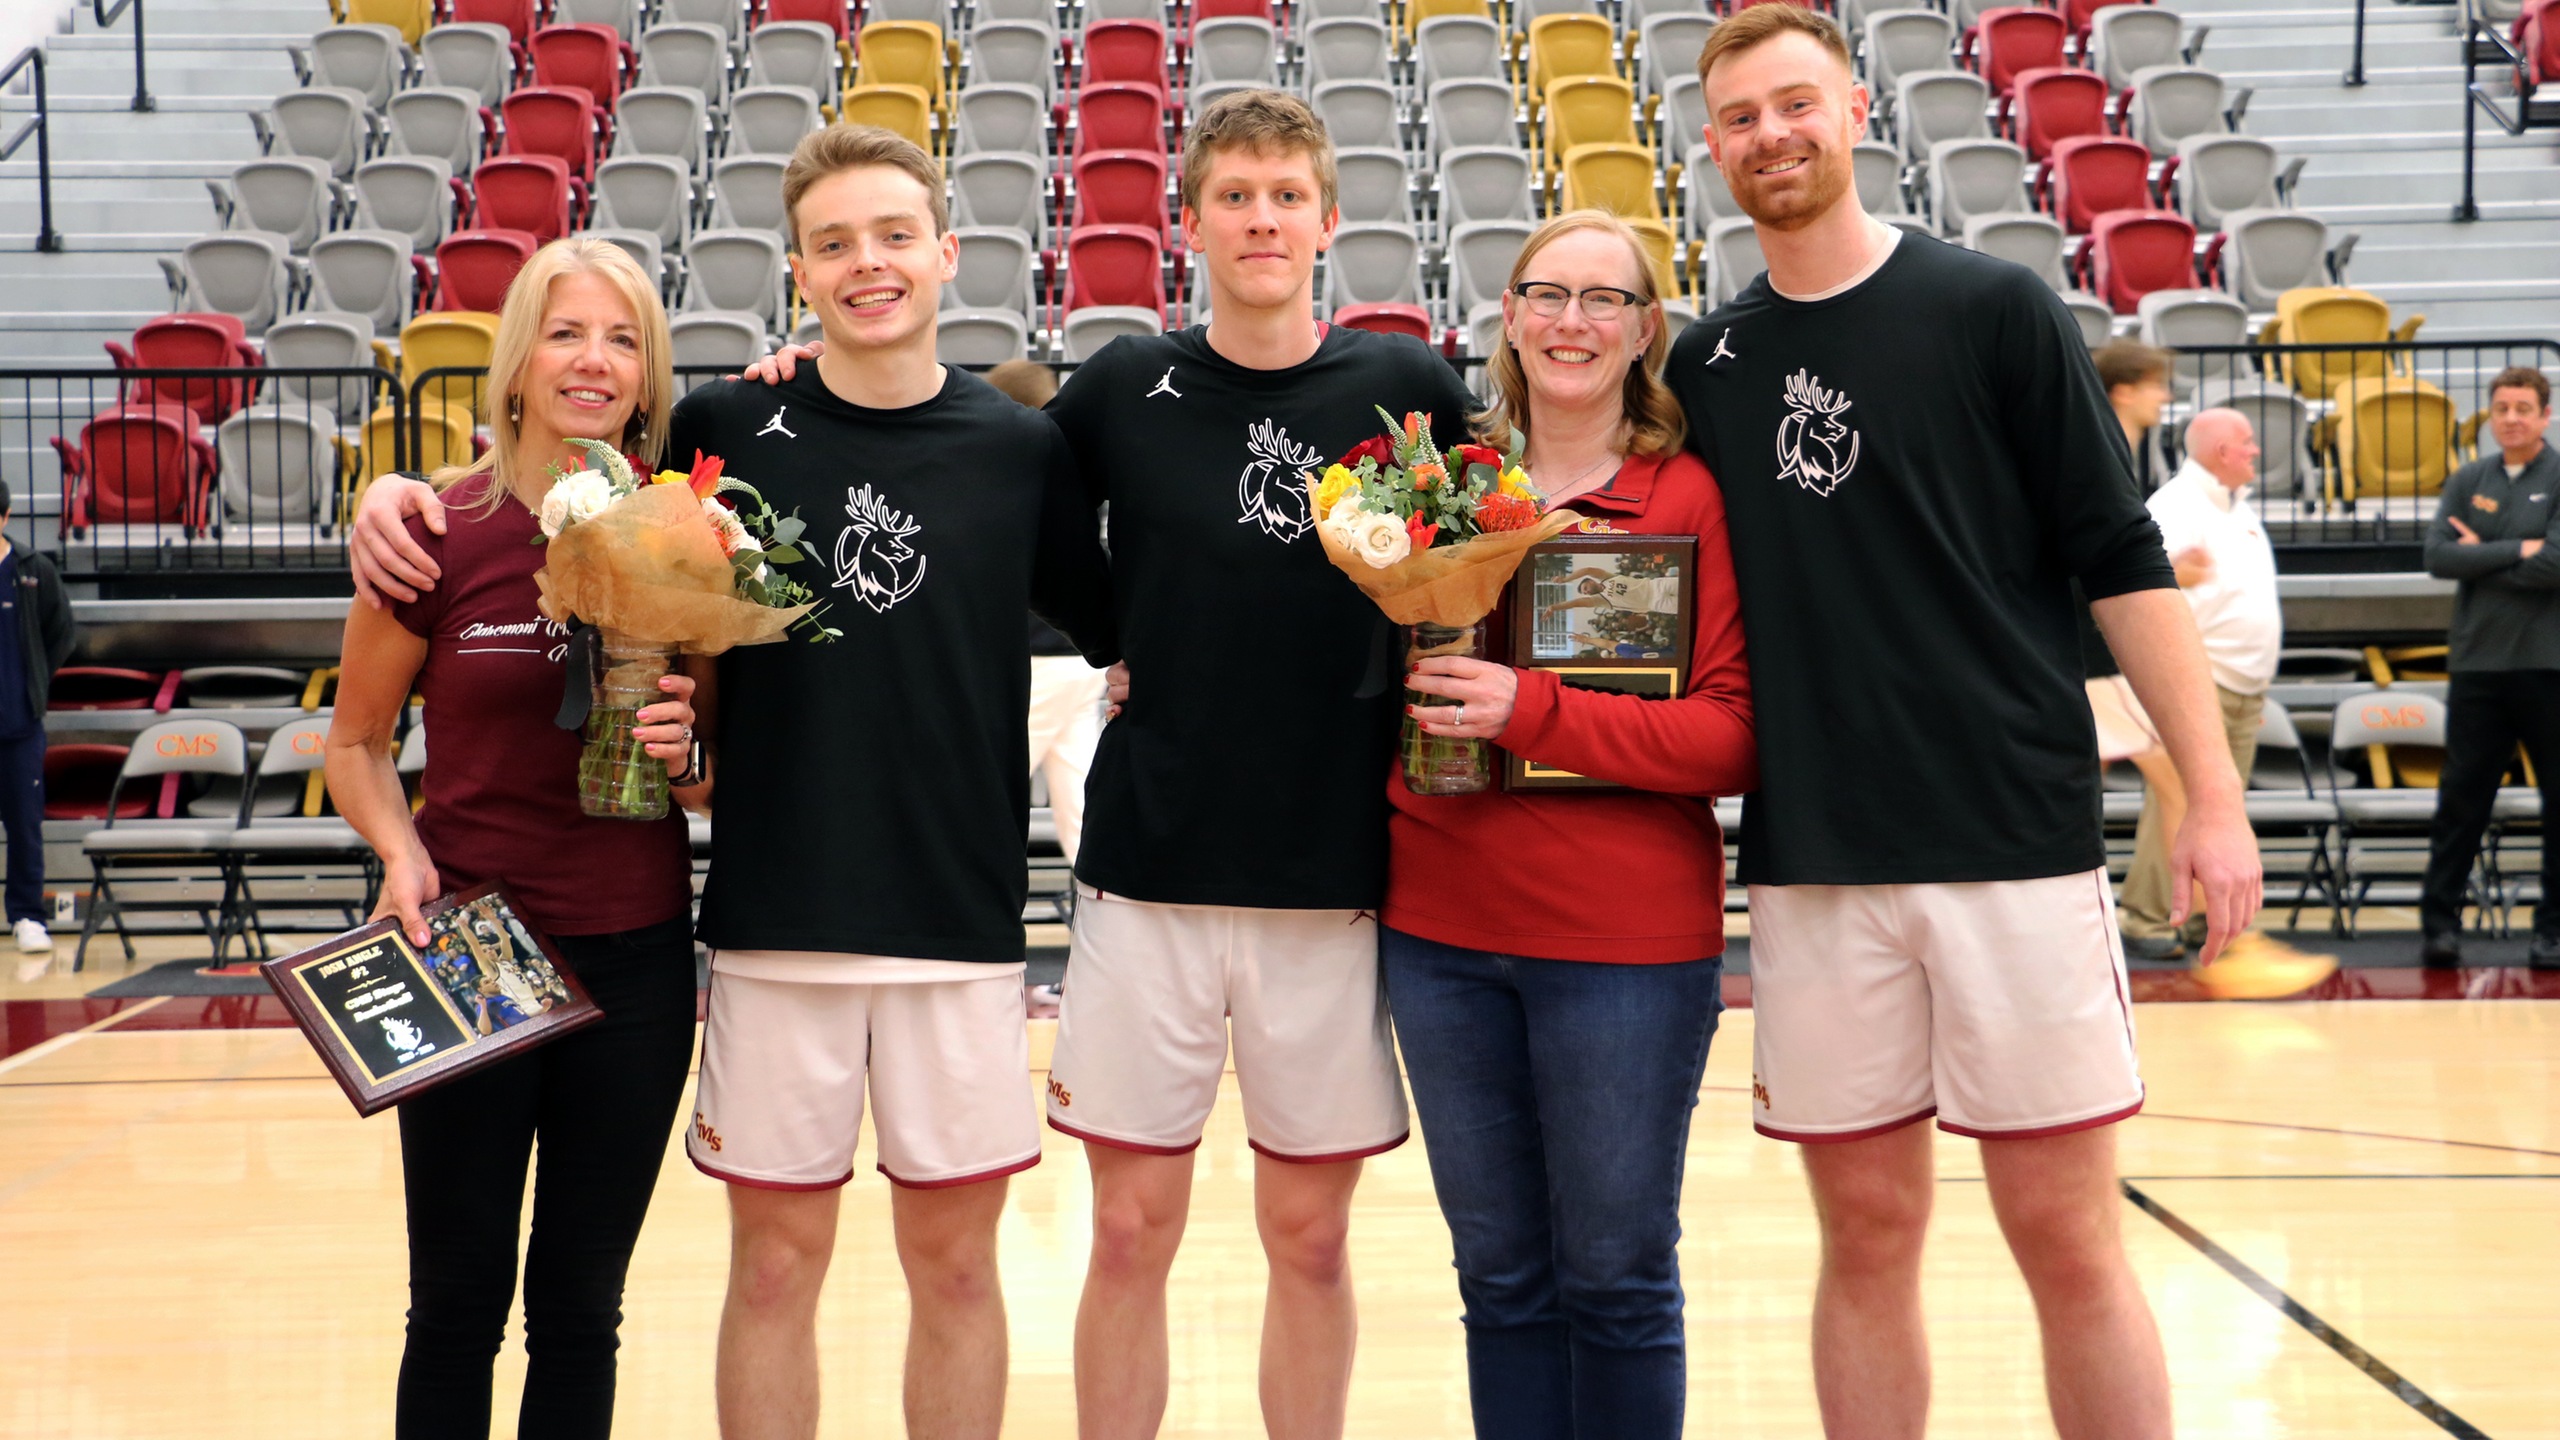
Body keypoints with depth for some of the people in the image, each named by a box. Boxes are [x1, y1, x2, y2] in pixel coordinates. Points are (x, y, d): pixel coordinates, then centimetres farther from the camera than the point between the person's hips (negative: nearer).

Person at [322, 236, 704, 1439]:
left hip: (636, 962, 2)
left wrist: (689, 746, -11)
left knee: (581, 1308, 12)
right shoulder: (438, 530, -6)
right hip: (468, 954, -2)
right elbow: (356, 740, 6)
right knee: (459, 1302, 6)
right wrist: (400, 851, -12)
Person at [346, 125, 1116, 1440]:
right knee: (775, 1260, 8)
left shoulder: (1020, 450, 2)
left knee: (953, 1260, 9)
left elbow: (1119, 635, 11)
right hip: (773, 908, 0)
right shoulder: (724, 428, 1)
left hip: (960, 916, 0)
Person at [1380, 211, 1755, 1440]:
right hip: (1442, 930, 4)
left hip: (1624, 940, -4)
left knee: (1616, 1278, 7)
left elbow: (1731, 737, -12)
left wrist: (1536, 710, -21)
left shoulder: (1691, 498, -5)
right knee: (1500, 1275, 13)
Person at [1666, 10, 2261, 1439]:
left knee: (2066, 1234, 0)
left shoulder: (1997, 310, 0)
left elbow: (2123, 561, -1)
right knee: (1868, 1234, 8)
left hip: (2016, 841, -3)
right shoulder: (1707, 365, 9)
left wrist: (2214, 793, -7)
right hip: (1811, 871, 3)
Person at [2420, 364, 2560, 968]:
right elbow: (2437, 556, -3)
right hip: (2478, 663, 3)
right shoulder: (2469, 481, 10)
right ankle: (2440, 922, 5)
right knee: (2461, 798, 3)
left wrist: (2480, 556, -6)